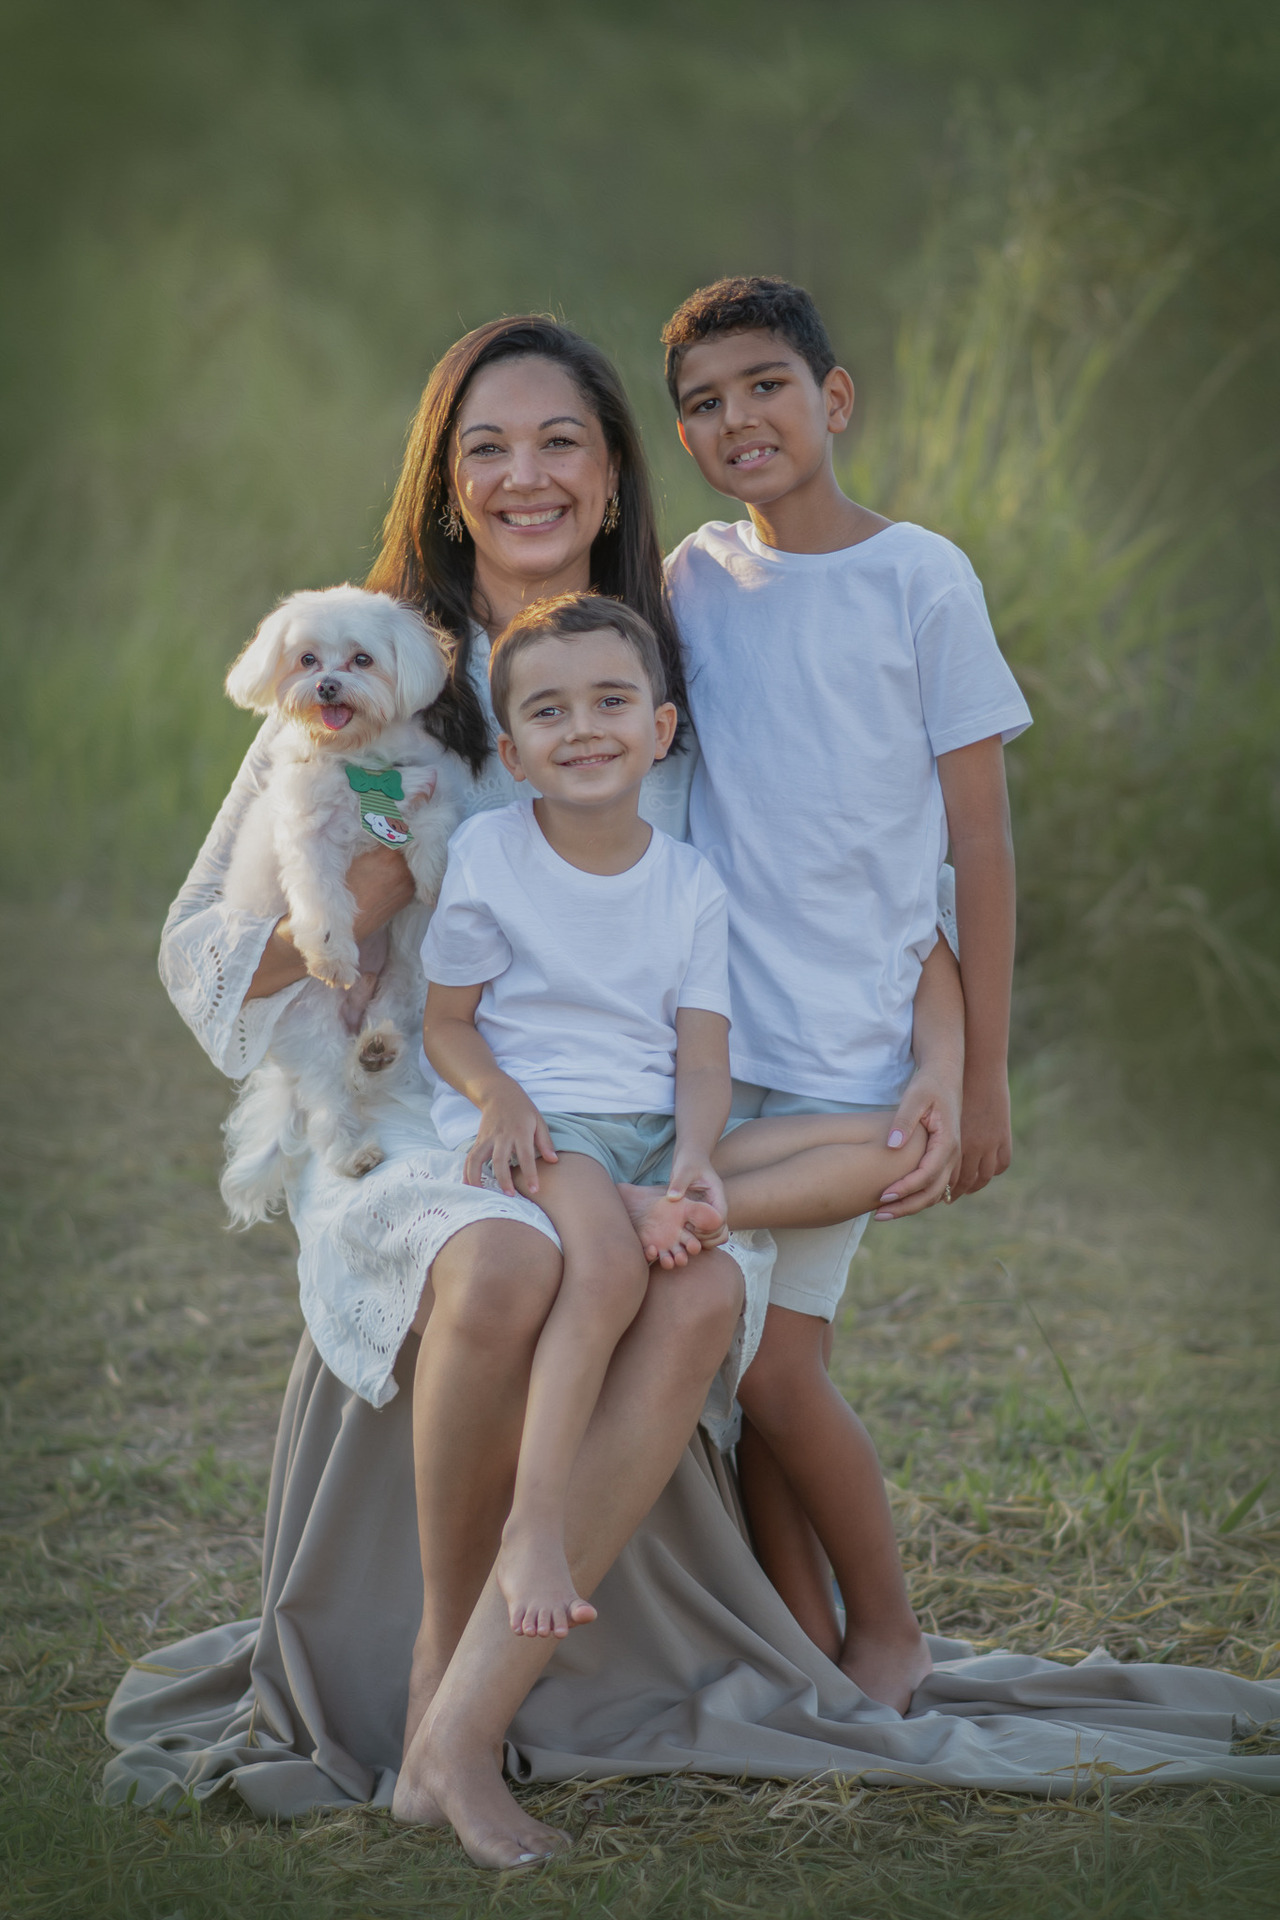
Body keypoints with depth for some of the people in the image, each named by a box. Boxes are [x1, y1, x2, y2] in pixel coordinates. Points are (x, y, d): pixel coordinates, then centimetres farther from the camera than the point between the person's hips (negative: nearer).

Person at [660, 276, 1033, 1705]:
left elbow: (979, 836, -2)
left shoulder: (920, 580, -4)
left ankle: (885, 1632, 13)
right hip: (707, 1030, 4)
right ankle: (803, 1644, 18)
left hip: (850, 1044, -4)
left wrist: (984, 1075, -4)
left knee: (771, 1360, -8)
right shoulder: (691, 580, 8)